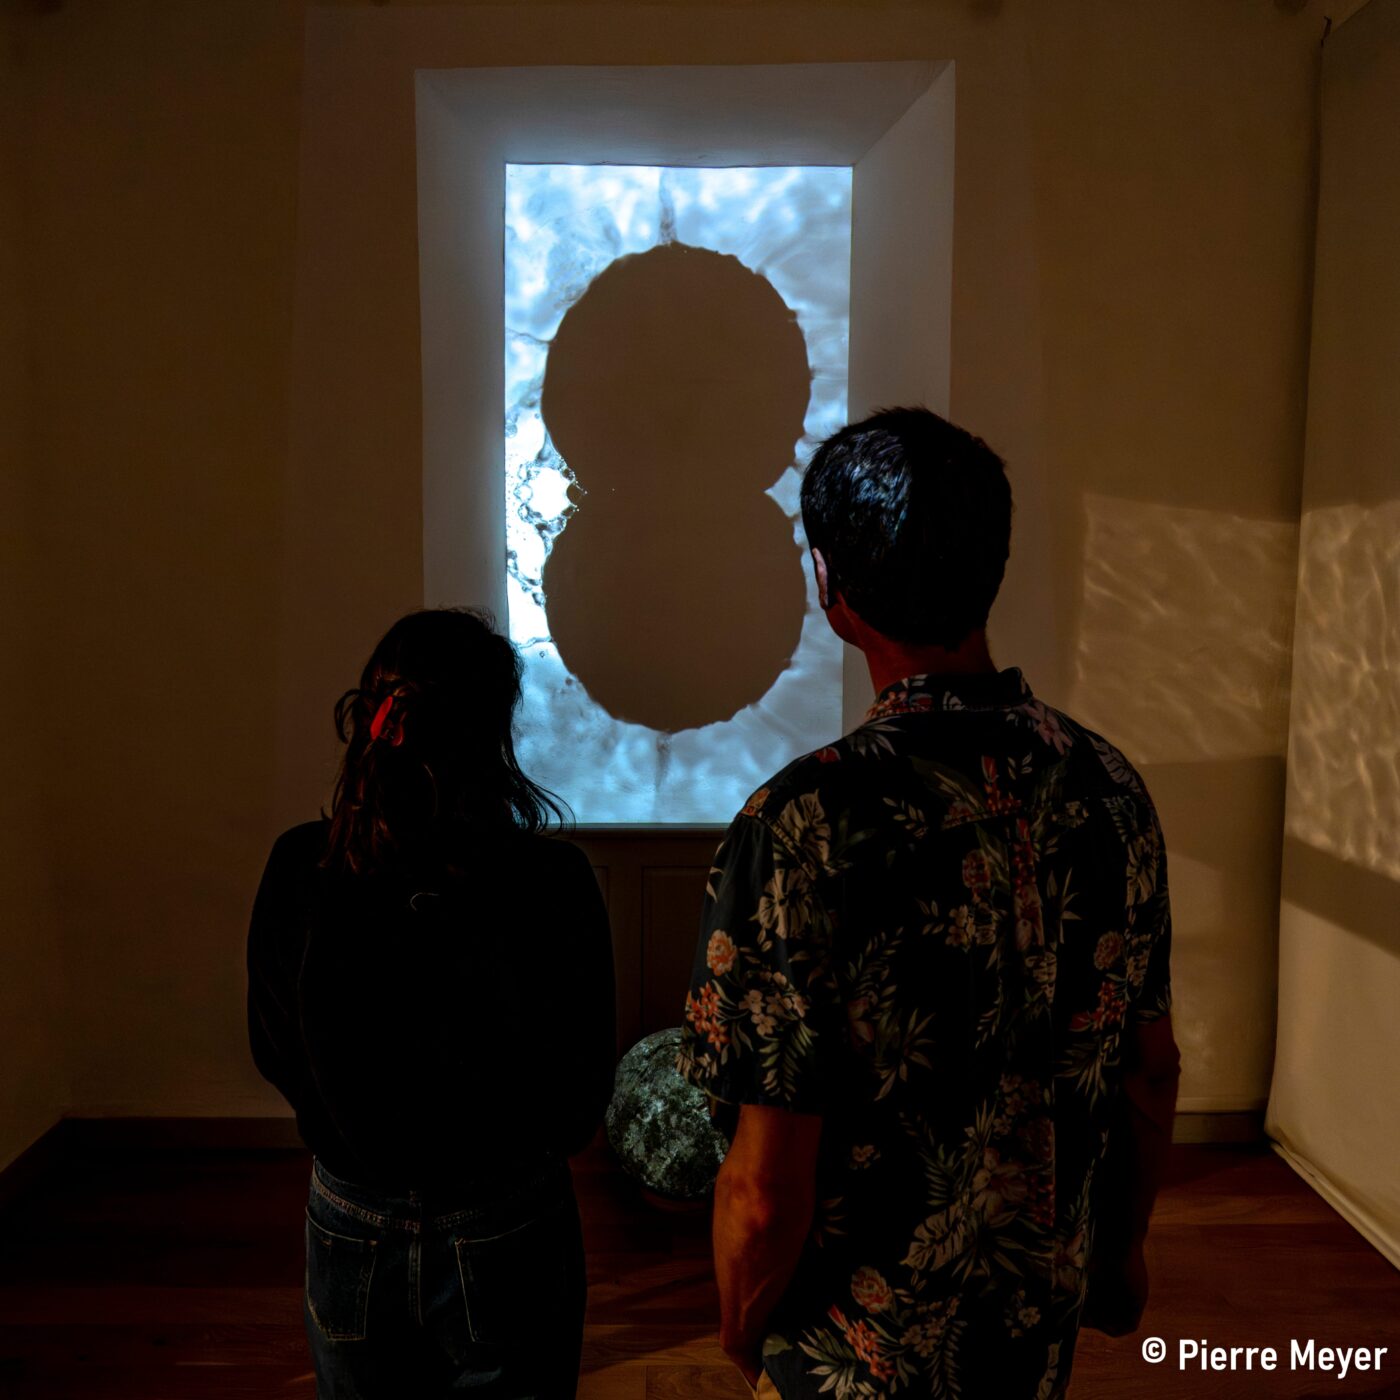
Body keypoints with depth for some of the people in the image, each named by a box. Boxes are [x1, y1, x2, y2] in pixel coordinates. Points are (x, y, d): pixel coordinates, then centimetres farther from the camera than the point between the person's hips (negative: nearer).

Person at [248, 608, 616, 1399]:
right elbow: (578, 1109, -14)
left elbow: (274, 1055, 0)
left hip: (347, 1235, 3)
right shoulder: (549, 883, -25)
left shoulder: (298, 869, -16)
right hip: (502, 1241, -2)